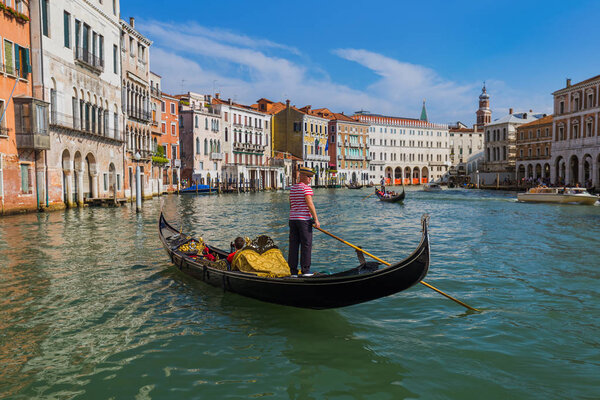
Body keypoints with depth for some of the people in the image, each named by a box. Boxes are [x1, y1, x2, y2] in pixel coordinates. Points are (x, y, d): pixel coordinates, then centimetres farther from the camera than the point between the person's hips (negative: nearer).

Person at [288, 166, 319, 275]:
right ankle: (305, 270, 2)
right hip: (304, 219, -7)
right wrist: (316, 219, -14)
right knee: (306, 245, 0)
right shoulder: (306, 188, -9)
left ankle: (293, 271, 10)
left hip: (293, 219, 7)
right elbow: (310, 204, -16)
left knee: (293, 245, 7)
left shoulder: (292, 188, 14)